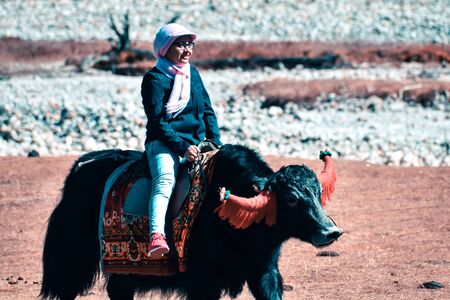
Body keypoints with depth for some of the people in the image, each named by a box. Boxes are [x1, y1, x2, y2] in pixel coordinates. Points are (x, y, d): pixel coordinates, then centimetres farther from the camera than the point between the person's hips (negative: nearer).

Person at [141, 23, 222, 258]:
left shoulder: (193, 74, 17)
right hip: (164, 143, -7)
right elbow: (158, 122, -11)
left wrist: (215, 141, 3)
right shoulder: (154, 79, -3)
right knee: (165, 179, -32)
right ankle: (156, 236, -50)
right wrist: (182, 147, -21)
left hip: (196, 143, 7)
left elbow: (207, 111, 18)